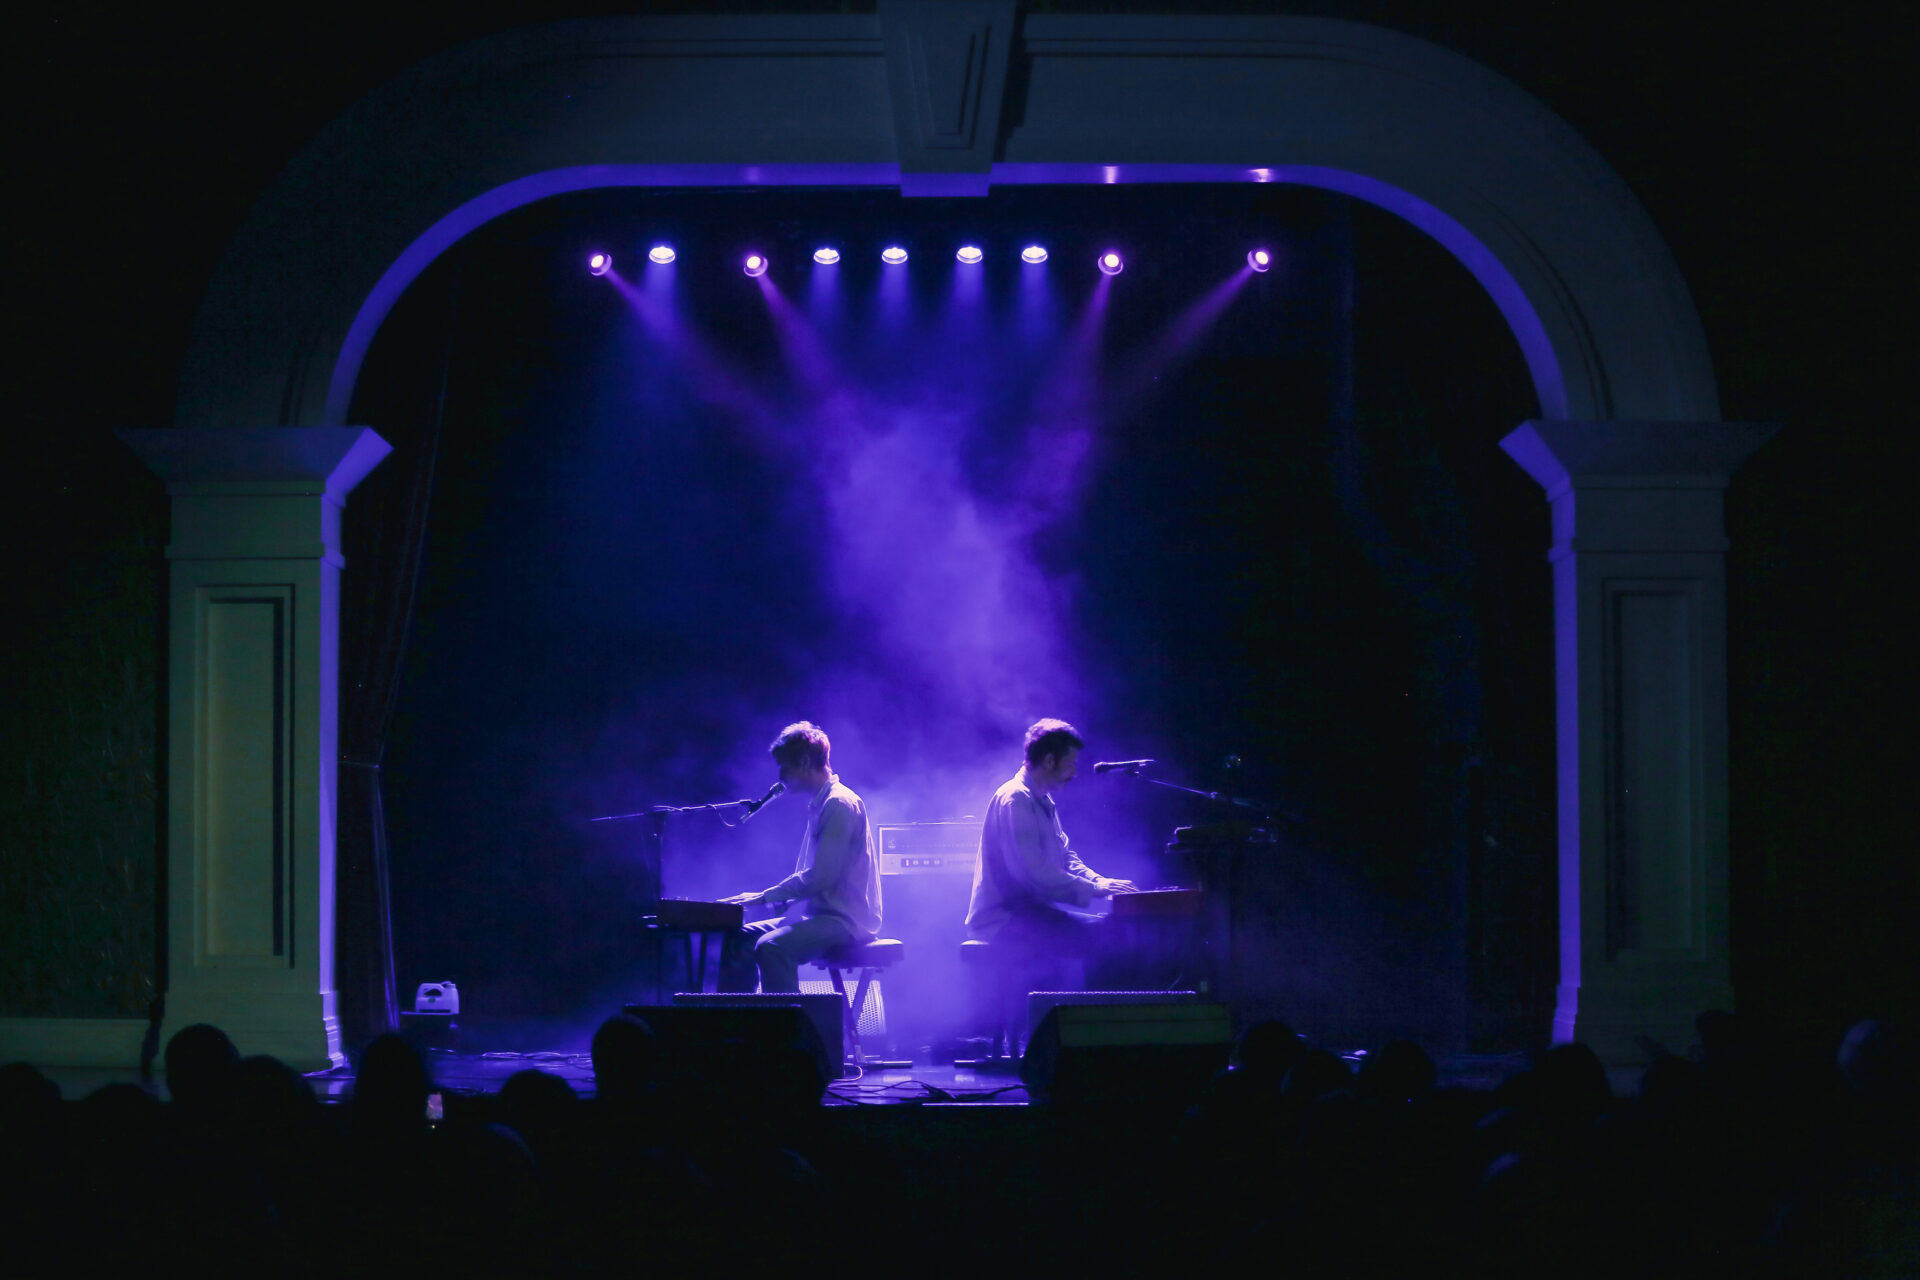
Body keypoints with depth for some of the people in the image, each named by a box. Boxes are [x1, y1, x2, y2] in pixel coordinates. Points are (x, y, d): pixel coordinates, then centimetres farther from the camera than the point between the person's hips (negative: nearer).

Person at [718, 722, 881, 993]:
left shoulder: (840, 804, -14)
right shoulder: (820, 804, 19)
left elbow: (820, 878, -21)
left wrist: (764, 896, -13)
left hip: (846, 921, -11)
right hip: (819, 914, 11)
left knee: (771, 947, -32)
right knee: (738, 939, 5)